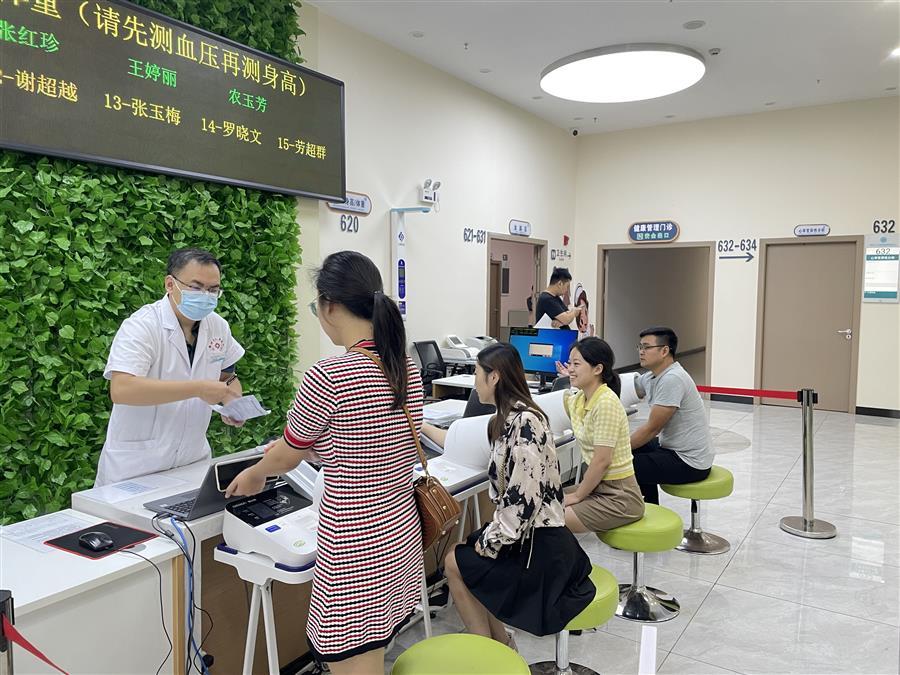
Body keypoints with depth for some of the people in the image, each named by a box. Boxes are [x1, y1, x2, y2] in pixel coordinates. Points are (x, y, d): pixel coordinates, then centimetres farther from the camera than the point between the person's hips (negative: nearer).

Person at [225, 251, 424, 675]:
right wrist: (298, 448, 27)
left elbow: (286, 456, -4)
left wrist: (254, 474, 18)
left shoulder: (330, 375, -21)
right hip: (402, 536, 8)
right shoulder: (406, 368, 1)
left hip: (356, 551, -7)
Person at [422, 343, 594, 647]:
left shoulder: (524, 421, -24)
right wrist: (423, 427, 32)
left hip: (539, 544, -9)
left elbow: (524, 499, -27)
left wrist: (488, 541, -15)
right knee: (459, 554, 14)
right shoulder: (508, 418, 6)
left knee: (455, 563, 2)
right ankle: (501, 646, 24)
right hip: (527, 534, 9)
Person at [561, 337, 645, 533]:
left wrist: (577, 496, -11)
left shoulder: (606, 402, -20)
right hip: (595, 486, 9)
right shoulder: (578, 400, 5)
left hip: (618, 496, -8)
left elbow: (602, 461, -19)